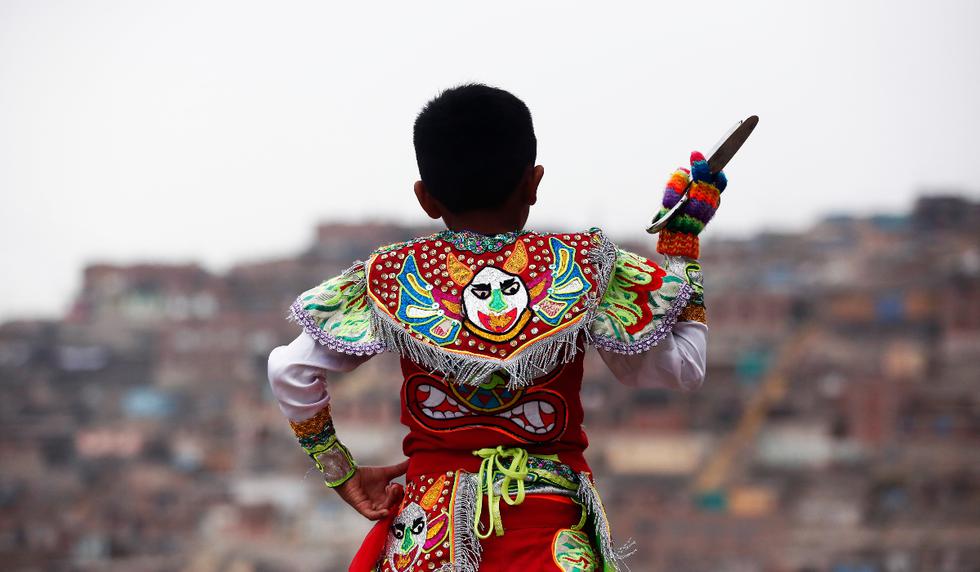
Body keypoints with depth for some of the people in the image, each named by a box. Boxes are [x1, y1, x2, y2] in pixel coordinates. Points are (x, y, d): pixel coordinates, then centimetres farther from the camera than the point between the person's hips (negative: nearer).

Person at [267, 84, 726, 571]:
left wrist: (341, 473, 8)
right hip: (551, 529, -1)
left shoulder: (394, 276, 0)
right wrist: (683, 239, 13)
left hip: (428, 532, 1)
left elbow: (290, 370, -2)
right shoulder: (583, 267, -2)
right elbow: (681, 366, 4)